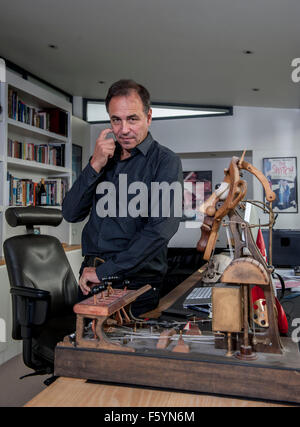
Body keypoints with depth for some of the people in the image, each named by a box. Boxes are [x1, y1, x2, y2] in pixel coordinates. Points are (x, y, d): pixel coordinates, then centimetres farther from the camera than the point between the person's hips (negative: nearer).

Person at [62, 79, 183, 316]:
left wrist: (104, 271, -19)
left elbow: (162, 227, -19)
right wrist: (95, 166, -8)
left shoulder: (165, 161, -5)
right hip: (90, 280, 5)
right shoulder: (106, 159, 12)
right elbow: (71, 214, 6)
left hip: (137, 282, -5)